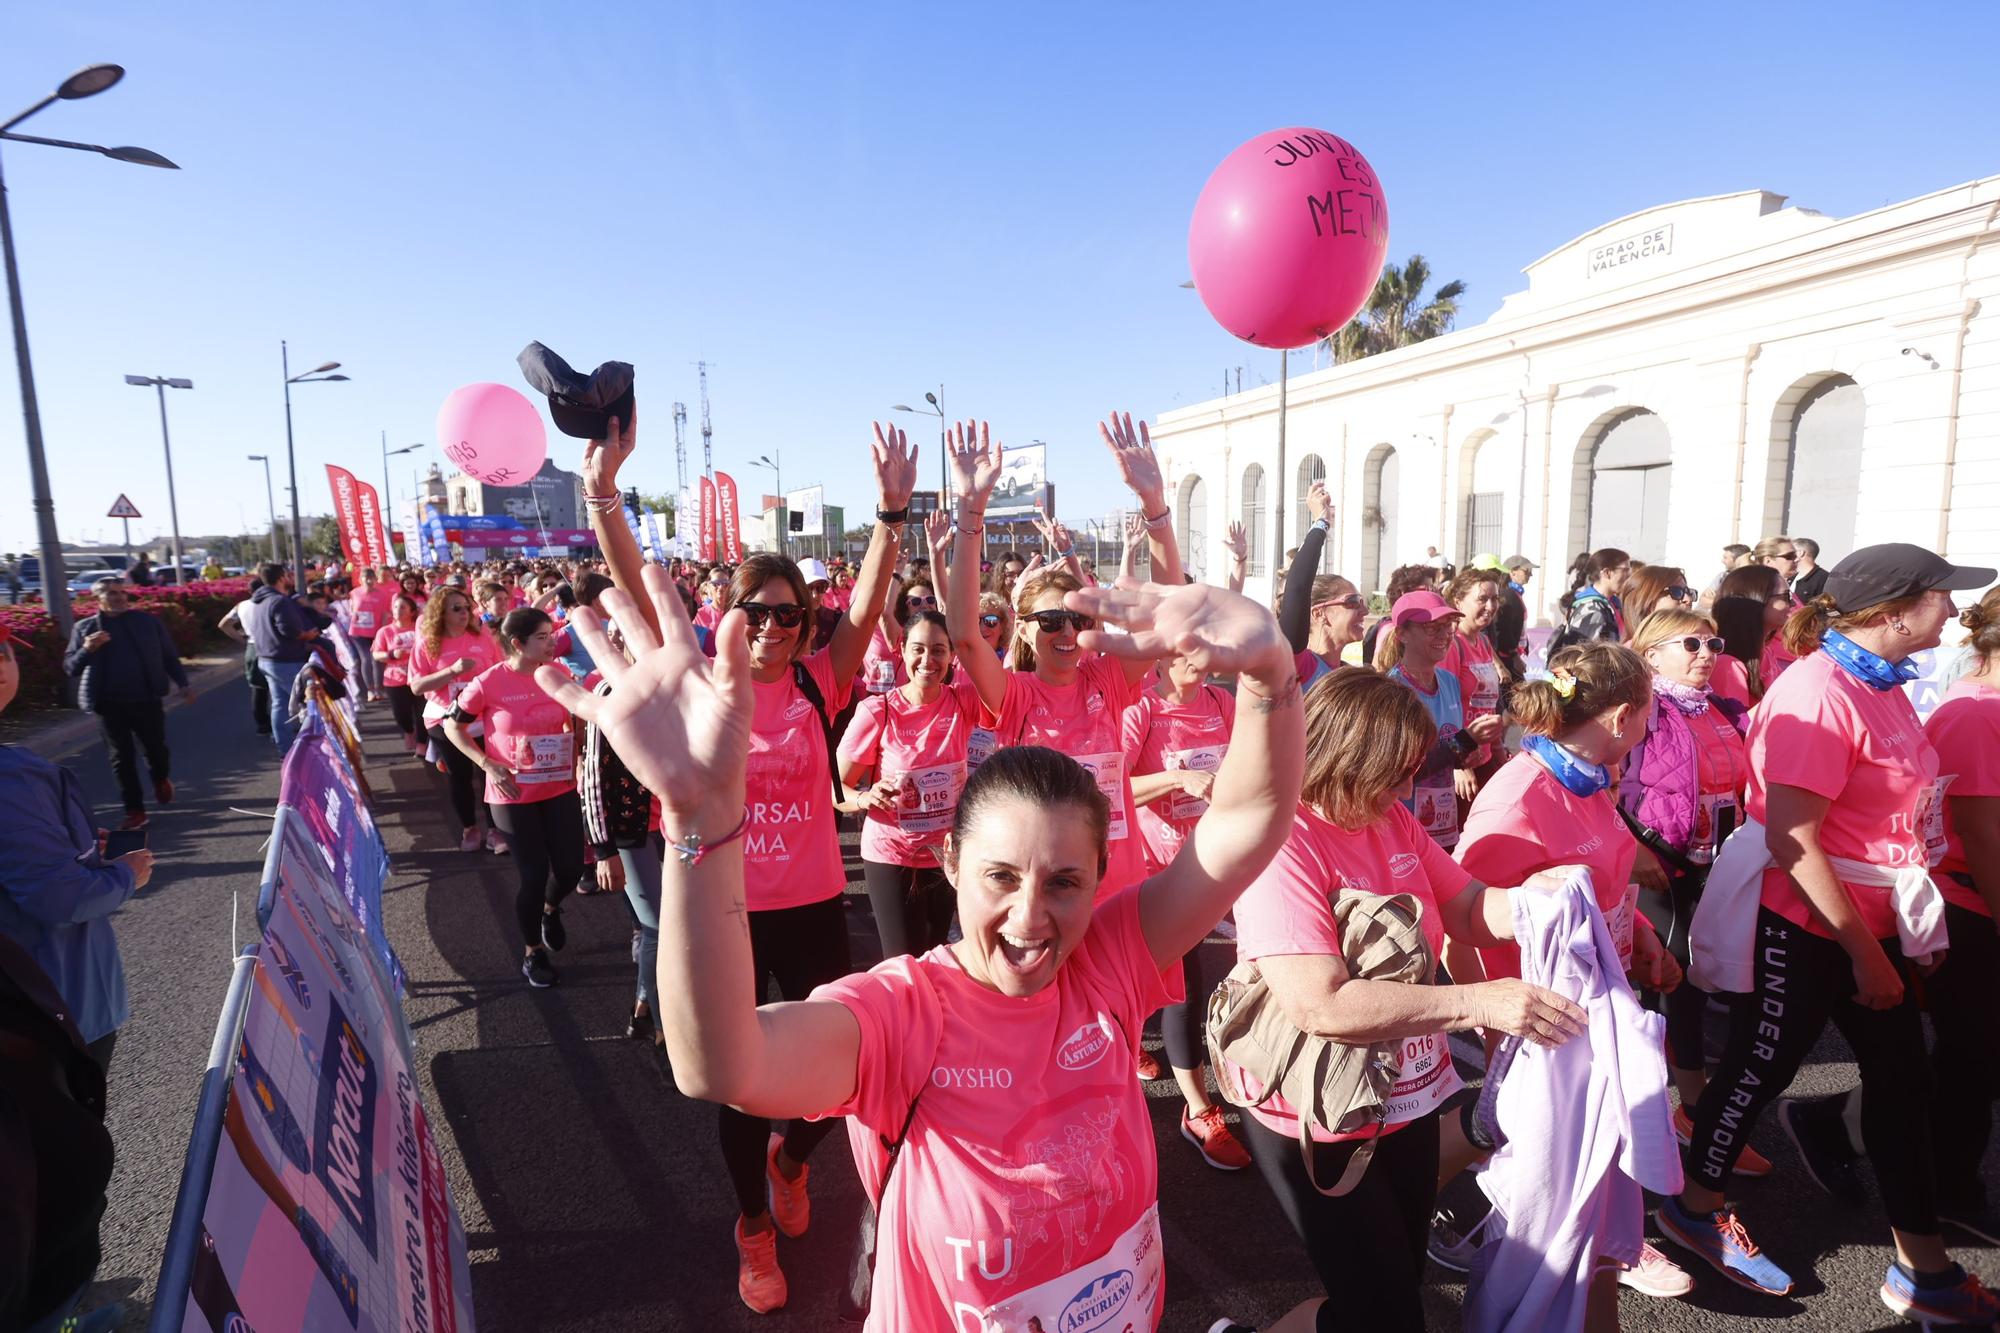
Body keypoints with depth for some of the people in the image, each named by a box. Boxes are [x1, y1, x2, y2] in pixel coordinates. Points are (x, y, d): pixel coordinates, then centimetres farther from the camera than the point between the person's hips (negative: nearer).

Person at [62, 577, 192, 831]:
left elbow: (169, 656, 7)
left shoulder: (148, 621, 4)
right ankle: (135, 810, 11)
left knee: (156, 748, 9)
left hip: (147, 700, 0)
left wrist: (183, 684, -4)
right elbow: (70, 668, 3)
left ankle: (161, 780, 42)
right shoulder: (84, 628, 4)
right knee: (122, 758, 4)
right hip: (110, 704, 0)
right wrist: (87, 650, -16)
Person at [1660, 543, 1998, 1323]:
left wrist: (1894, 933, 16)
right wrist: (1863, 953, -18)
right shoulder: (1819, 694, -23)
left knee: (1901, 1080, 16)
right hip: (1805, 924, -9)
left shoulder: (1883, 685, 7)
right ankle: (1694, 1207, 29)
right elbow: (1790, 840, -25)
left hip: (1873, 920, 9)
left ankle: (1924, 1273, 31)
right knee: (1761, 1066, 7)